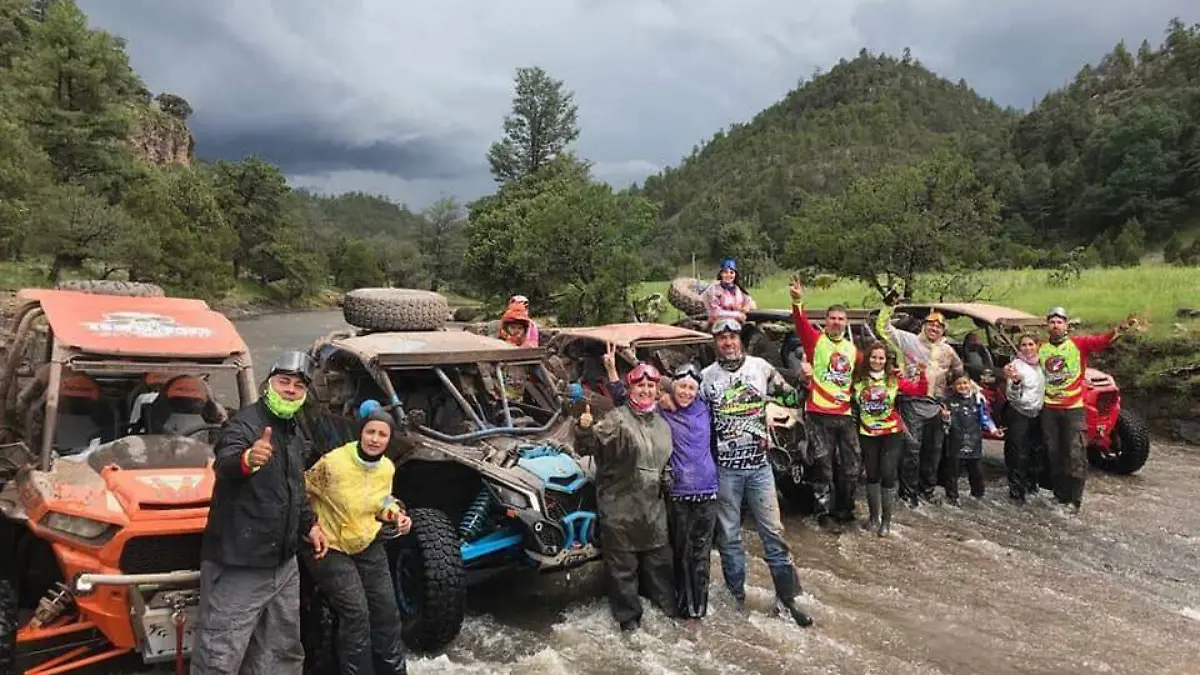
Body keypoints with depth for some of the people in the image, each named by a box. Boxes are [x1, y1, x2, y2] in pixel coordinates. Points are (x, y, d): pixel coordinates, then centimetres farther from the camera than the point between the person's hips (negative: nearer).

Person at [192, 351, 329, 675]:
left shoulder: (294, 432, 12)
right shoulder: (244, 422, -14)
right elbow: (223, 464, -36)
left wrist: (309, 524, 18)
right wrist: (246, 460, -57)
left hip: (283, 563, 8)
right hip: (237, 566, -8)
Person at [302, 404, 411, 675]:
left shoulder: (387, 468, -7)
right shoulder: (332, 462, -25)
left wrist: (397, 515, -9)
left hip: (368, 544, 6)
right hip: (330, 547, -6)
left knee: (387, 610, 10)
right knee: (356, 613, -14)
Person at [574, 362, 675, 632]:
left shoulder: (662, 424, 10)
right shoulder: (616, 419, -13)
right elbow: (588, 447, -25)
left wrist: (666, 476, 4)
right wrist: (584, 430, -45)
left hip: (654, 507, 6)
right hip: (620, 508, -6)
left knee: (659, 557, 22)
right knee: (622, 564, 5)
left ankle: (668, 603, 42)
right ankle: (628, 615, 22)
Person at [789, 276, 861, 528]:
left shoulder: (852, 349, 14)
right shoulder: (815, 339, -2)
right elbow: (802, 323, -22)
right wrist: (797, 302, -40)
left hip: (845, 414, 5)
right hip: (819, 414, -5)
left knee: (851, 466, 12)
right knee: (823, 465, 2)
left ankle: (844, 508, 29)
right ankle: (824, 510, 16)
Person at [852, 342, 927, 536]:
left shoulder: (895, 379, -4)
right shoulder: (858, 379, -4)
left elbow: (919, 391, -4)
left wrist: (922, 374, -16)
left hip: (892, 433, -1)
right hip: (868, 434, 2)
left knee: (888, 475, -4)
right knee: (872, 475, 13)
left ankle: (886, 519, 10)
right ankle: (874, 516, 28)